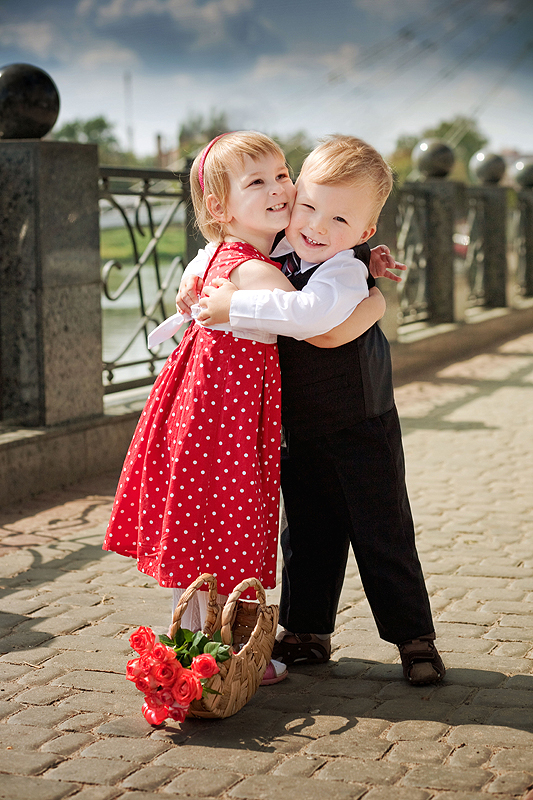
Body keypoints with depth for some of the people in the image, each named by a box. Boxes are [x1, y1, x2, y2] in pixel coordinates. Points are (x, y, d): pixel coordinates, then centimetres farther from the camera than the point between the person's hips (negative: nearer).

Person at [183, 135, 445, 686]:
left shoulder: (343, 271, -27)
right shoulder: (272, 257, -5)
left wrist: (235, 306, -43)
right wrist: (196, 293, -4)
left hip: (359, 430, -6)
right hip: (297, 433, 7)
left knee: (383, 534, 3)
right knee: (306, 533, 16)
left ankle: (414, 637, 17)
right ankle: (306, 633, 30)